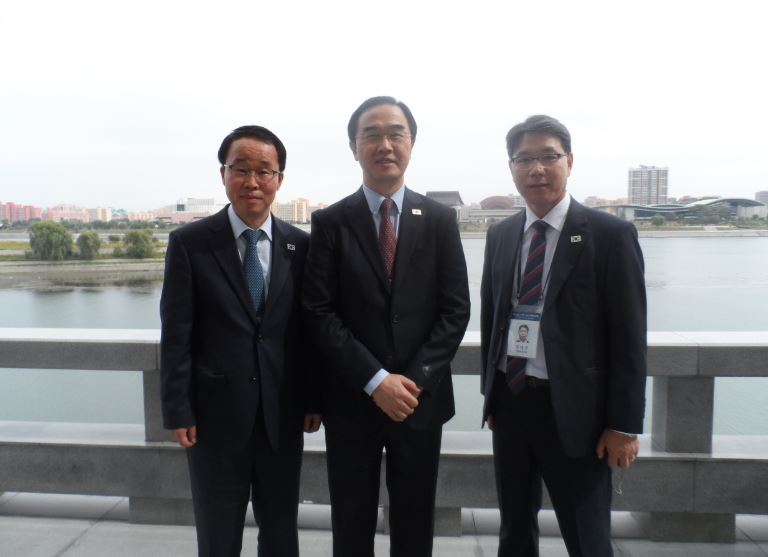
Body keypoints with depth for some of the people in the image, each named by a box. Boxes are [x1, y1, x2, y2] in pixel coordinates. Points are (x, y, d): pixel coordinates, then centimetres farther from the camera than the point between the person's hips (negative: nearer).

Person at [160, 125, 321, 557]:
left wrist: (314, 398, 4)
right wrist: (178, 410, -7)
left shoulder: (300, 244, 0)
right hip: (216, 412, -1)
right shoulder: (189, 242, -6)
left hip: (283, 412, 2)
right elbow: (176, 334, -6)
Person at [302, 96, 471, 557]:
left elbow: (456, 310, -1)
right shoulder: (330, 222, -2)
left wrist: (415, 379, -12)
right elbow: (320, 313, -8)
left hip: (422, 398, 1)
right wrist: (376, 380, -15)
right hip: (352, 400, -1)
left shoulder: (440, 220, 2)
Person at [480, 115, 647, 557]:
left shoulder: (610, 234, -8)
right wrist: (490, 393, 12)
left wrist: (624, 424, -9)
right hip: (509, 402, 5)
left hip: (572, 409, -4)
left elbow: (628, 336, -9)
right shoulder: (500, 235, 6)